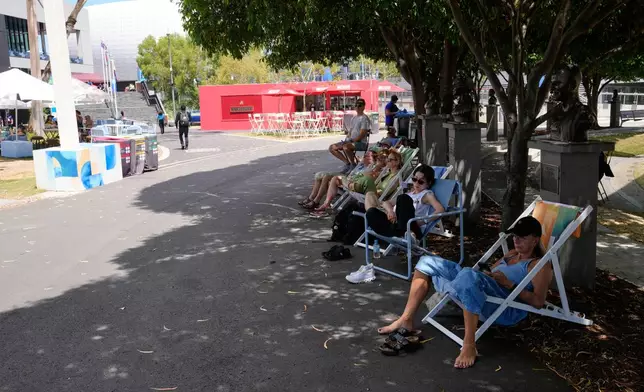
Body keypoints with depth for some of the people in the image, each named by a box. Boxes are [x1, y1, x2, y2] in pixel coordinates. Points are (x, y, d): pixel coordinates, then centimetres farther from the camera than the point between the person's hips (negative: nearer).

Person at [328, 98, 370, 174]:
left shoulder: (364, 118, -6)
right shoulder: (354, 118, 20)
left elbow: (362, 135, -15)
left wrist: (351, 141, -18)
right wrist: (346, 140, 1)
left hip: (360, 143, -9)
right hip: (351, 141, 9)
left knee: (345, 147, -39)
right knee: (332, 148, 0)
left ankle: (353, 165, -16)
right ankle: (347, 163, 2)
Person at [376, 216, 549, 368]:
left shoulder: (539, 265, 3)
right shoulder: (512, 254, 27)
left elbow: (538, 302, -9)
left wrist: (509, 284, -12)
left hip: (508, 308, -9)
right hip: (484, 295, 9)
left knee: (469, 275, -42)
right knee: (428, 262, 6)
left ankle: (469, 346, -37)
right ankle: (406, 320, 0)